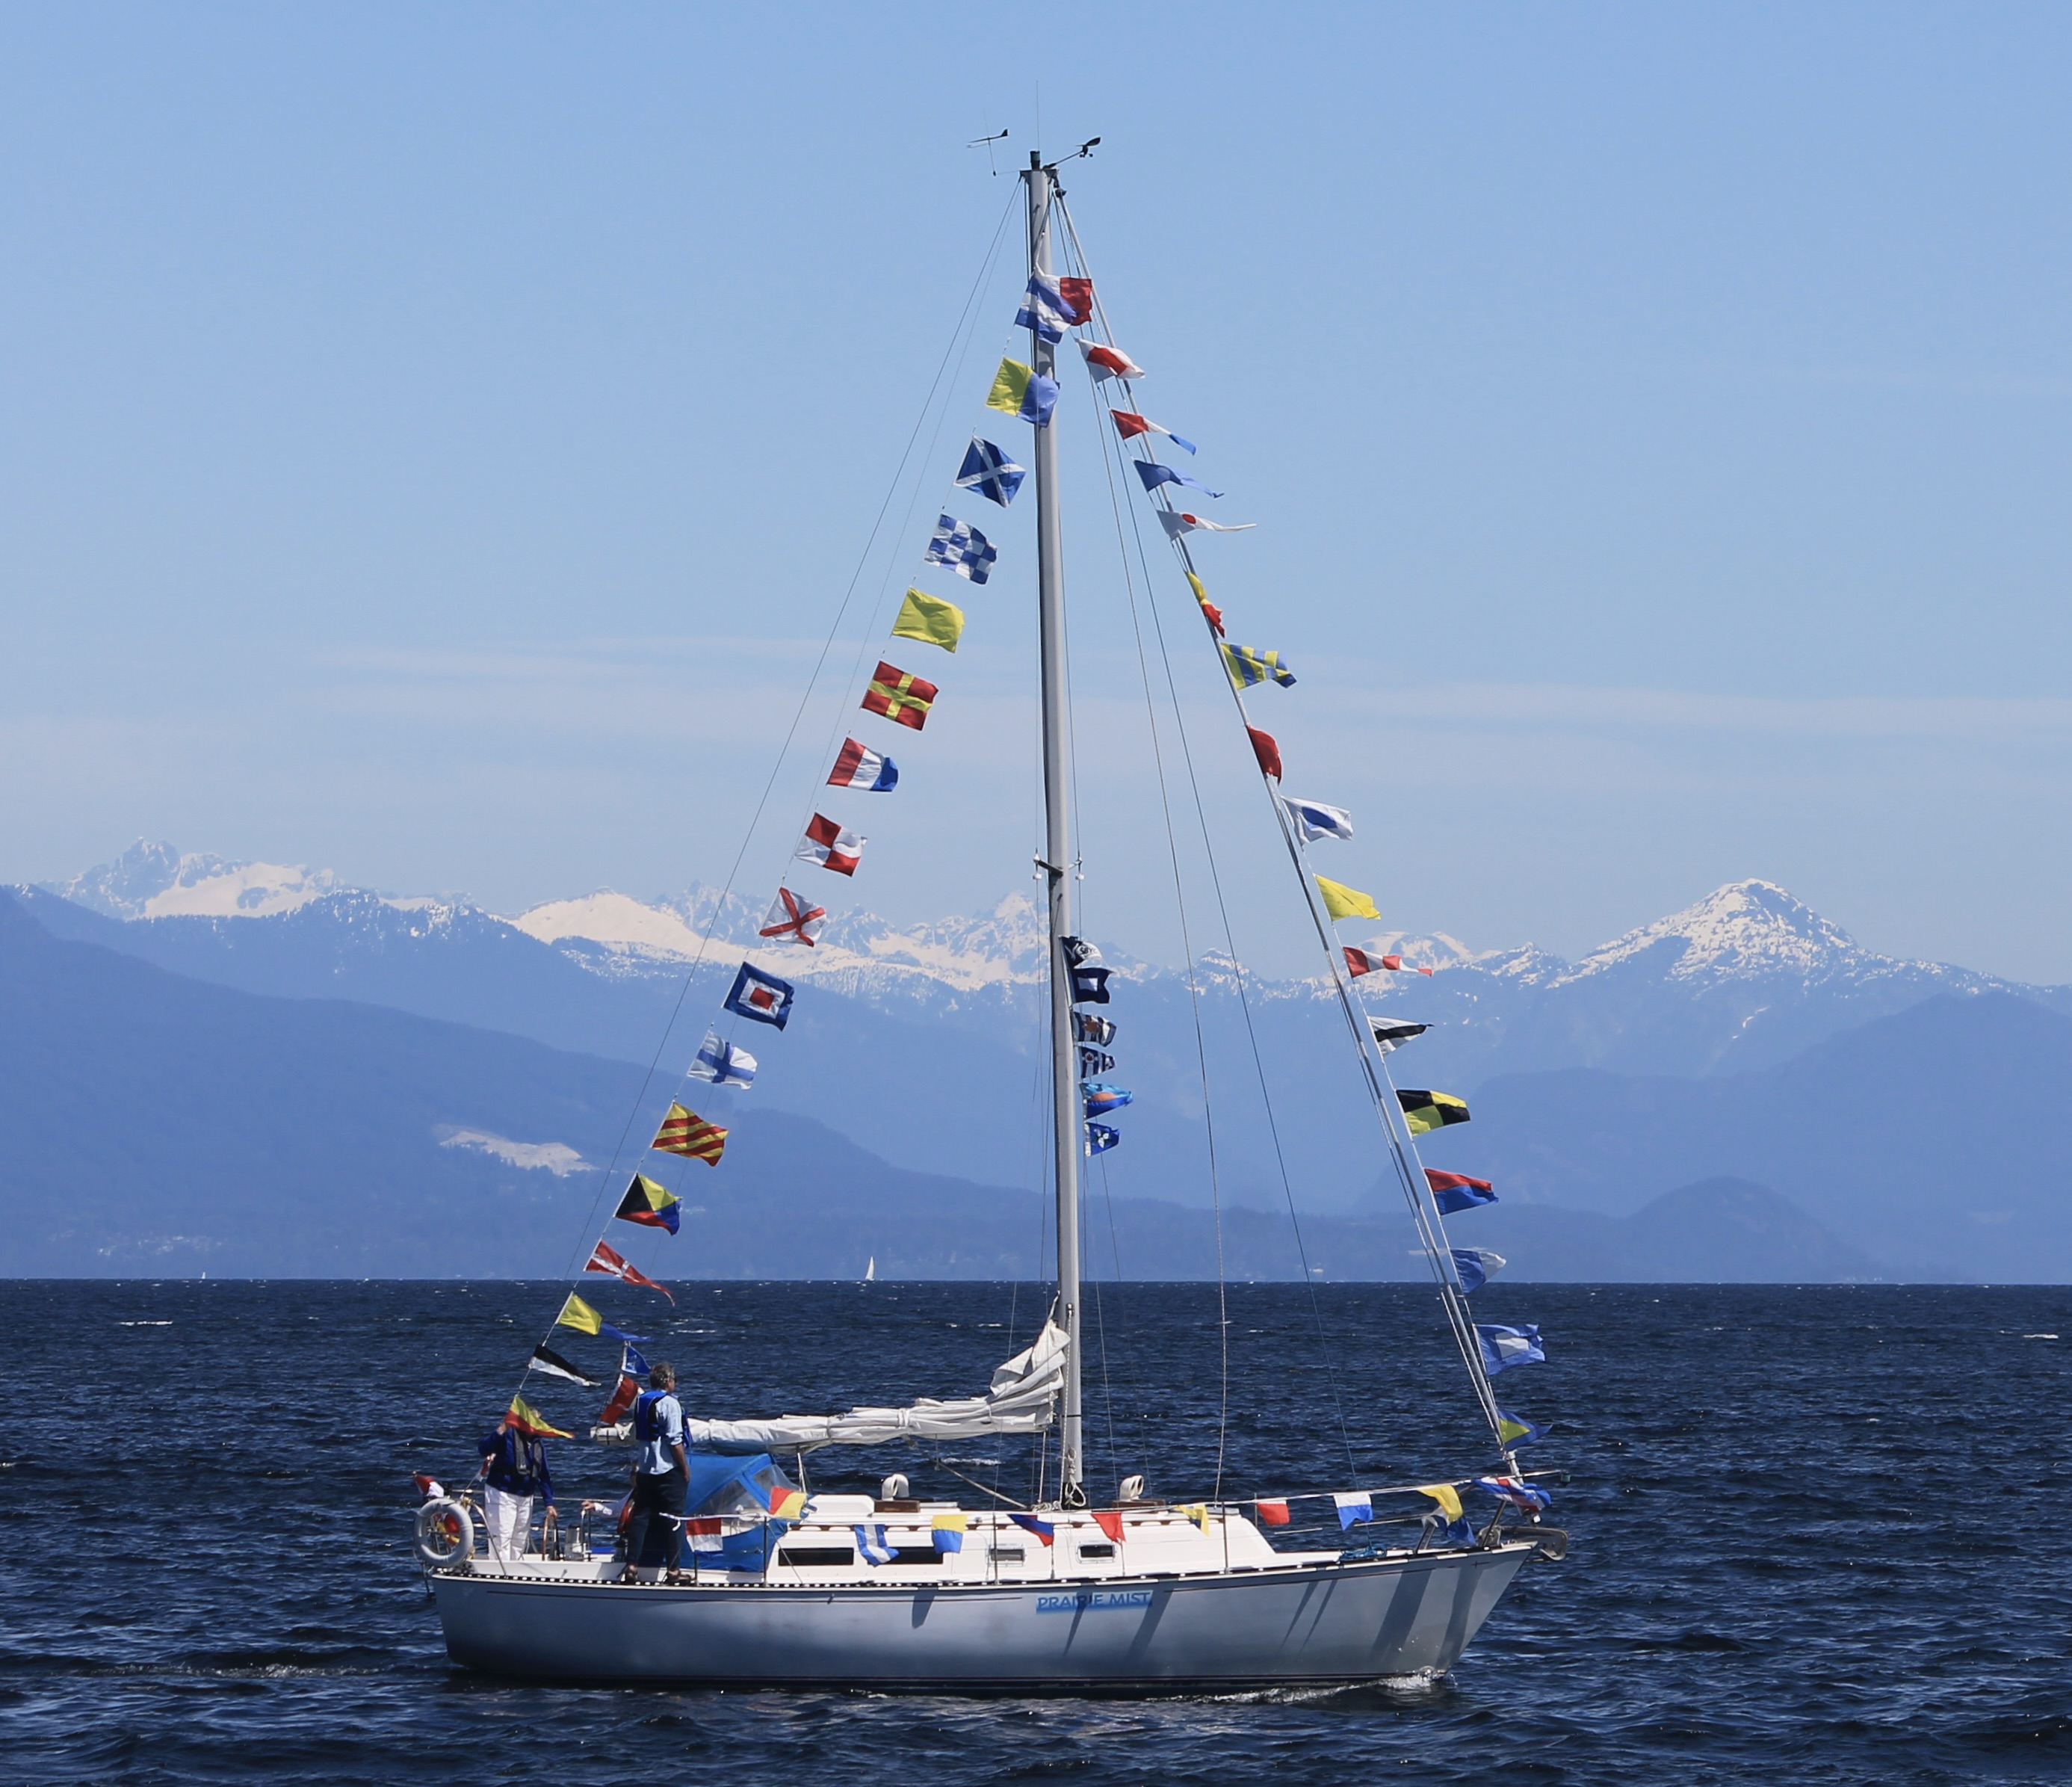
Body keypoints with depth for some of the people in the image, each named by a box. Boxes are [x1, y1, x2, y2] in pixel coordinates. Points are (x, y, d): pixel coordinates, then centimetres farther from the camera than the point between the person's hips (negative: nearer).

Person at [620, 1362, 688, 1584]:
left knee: (640, 1517, 8)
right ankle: (674, 1570, -1)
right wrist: (685, 1469, -9)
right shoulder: (669, 1403, -13)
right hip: (668, 1470, -7)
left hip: (645, 1470, 7)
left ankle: (631, 1566, 4)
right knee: (673, 1520, -1)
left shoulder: (640, 1401, 10)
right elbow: (675, 1441, -17)